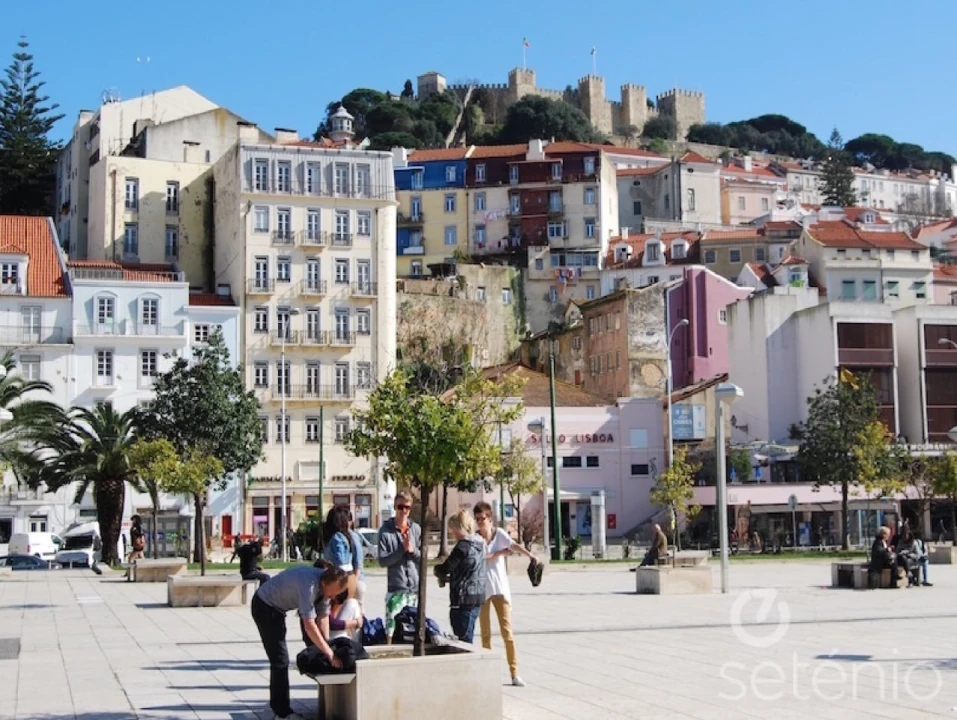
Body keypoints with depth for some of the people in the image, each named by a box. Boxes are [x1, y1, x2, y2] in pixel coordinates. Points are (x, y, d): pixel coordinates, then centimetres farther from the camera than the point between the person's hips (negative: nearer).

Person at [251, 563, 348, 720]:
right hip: (264, 607, -9)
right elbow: (309, 625, -38)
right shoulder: (309, 585, -38)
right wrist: (329, 653, -34)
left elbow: (323, 617, -2)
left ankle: (277, 704, 32)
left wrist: (326, 646, -6)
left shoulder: (328, 583, -12)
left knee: (280, 658, 19)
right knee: (280, 659, -10)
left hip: (277, 607, 9)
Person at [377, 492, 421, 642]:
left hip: (416, 586, 4)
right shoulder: (385, 531, -4)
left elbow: (423, 556, 8)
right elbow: (382, 561, -9)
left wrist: (413, 550, -12)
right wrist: (402, 549, -16)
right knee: (391, 624, -8)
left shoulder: (416, 529, 7)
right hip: (395, 587, -4)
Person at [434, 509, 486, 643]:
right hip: (477, 598, 9)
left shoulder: (463, 545, -15)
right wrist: (450, 578, 15)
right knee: (467, 640, 14)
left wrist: (437, 569, 7)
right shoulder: (479, 544, 11)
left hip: (464, 600, -9)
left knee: (463, 642, -6)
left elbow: (445, 569, -14)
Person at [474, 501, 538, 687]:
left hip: (500, 588, -1)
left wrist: (529, 555, -37)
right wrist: (499, 553, -14)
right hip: (481, 590, 1)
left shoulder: (499, 533, -2)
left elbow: (513, 545, -20)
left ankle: (514, 673, -4)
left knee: (507, 631, -5)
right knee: (485, 633, 8)